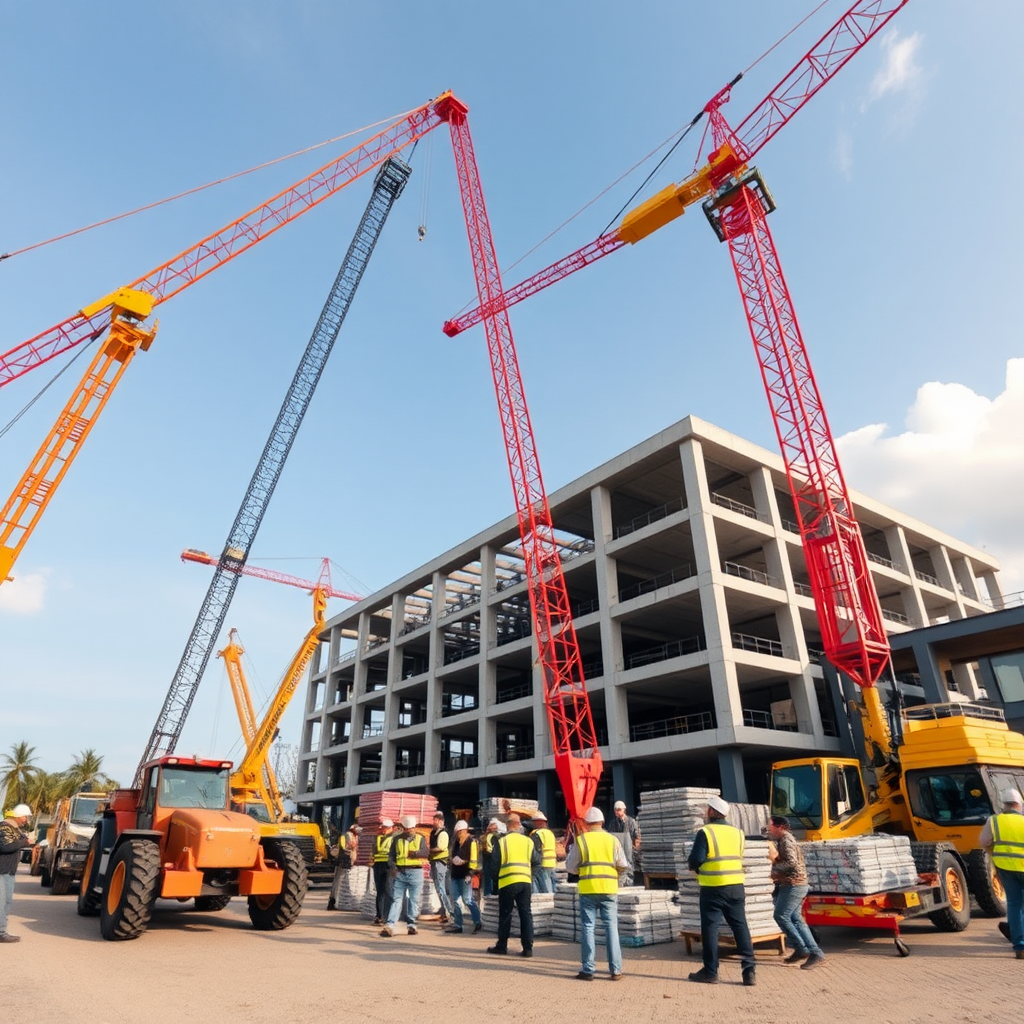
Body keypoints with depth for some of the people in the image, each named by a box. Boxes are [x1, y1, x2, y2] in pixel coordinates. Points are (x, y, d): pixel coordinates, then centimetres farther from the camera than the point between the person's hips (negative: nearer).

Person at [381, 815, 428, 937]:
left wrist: (416, 853, -23)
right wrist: (392, 867, -11)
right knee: (396, 899, -4)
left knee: (414, 900, 6)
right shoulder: (397, 839, 10)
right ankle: (389, 926, -7)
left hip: (415, 872, 0)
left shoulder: (420, 838, 5)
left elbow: (427, 853, -5)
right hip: (399, 872, 1)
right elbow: (391, 855, 6)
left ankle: (412, 925, 17)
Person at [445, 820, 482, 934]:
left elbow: (474, 859, -15)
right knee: (455, 900, 8)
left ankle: (477, 922, 8)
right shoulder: (456, 841, 16)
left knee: (467, 900, -6)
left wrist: (470, 873, -19)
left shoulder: (472, 841, -9)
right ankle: (457, 924, 16)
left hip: (465, 875, -8)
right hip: (455, 874, 8)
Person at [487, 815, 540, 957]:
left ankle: (502, 945, 18)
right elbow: (536, 860, 9)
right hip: (525, 881, 3)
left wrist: (496, 874, 18)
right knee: (526, 913, 9)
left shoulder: (501, 841, -4)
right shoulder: (528, 841, 3)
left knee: (505, 914, 10)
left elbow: (494, 862, -2)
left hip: (507, 882, -2)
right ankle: (528, 947, 8)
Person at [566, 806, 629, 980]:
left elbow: (570, 865, 2)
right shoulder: (612, 840, 2)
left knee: (588, 928, 6)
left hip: (588, 889, -1)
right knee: (611, 927, 10)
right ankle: (615, 970, 11)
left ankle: (588, 970, 8)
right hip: (609, 889, 2)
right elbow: (623, 866, 4)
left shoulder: (580, 840, -2)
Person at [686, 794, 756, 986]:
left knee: (710, 929, 5)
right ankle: (749, 971, 9)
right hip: (736, 886, 5)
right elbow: (737, 858, 14)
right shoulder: (737, 832, 8)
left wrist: (692, 866, 8)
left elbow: (695, 860, -13)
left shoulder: (705, 832, -10)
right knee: (741, 927, 11)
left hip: (713, 888, -5)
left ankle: (710, 972, 10)